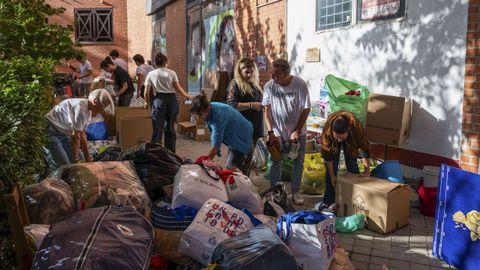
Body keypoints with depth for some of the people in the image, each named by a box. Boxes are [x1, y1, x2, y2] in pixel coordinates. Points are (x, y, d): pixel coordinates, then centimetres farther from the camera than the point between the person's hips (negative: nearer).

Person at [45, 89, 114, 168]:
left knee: (73, 162, 8)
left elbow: (82, 134, 9)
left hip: (62, 132, 10)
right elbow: (75, 137, -24)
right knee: (64, 165, -15)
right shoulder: (81, 108, -27)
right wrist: (76, 159, -16)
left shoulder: (88, 112, 3)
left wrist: (87, 157, 12)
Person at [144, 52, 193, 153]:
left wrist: (147, 102, 18)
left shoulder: (151, 74, 5)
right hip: (171, 99, 1)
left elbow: (146, 92, 2)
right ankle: (171, 152, 18)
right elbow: (178, 88, -2)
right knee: (170, 127, 11)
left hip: (159, 99, -1)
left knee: (158, 127, 2)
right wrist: (187, 96, 11)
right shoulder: (172, 73, 6)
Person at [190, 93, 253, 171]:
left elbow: (215, 144, -35)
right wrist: (215, 147, -2)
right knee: (230, 165, 13)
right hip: (234, 137, 9)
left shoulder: (218, 115, -36)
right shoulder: (211, 108, -12)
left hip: (241, 138, -9)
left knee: (232, 167, -17)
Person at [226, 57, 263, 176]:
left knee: (248, 158, 15)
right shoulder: (235, 84, -8)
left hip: (254, 128, 8)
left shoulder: (254, 84, 15)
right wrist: (251, 105, -25)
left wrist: (262, 106, 12)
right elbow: (231, 105, -18)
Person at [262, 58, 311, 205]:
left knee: (298, 161, 10)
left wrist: (297, 131, -12)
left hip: (297, 132, 0)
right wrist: (270, 132, -11)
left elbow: (306, 109, -10)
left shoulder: (300, 84, -16)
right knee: (276, 161, 7)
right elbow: (267, 110, -5)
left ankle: (296, 191, 26)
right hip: (277, 132, 1)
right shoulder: (269, 86, -11)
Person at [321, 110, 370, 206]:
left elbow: (364, 148, -28)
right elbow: (327, 154, -30)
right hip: (332, 142, 0)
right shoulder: (327, 130, -41)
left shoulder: (356, 127, -41)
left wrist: (367, 170, -28)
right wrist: (332, 175, -26)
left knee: (352, 165, -6)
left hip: (351, 140, 0)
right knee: (332, 166, -8)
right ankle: (329, 201, 1)